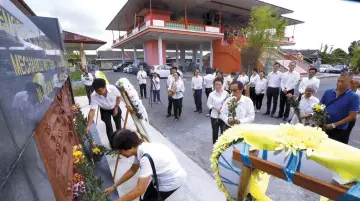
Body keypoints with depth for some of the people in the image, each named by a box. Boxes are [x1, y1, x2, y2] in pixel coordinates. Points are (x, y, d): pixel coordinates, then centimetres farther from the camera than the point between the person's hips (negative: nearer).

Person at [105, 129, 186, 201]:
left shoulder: (146, 158, -35)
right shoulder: (140, 149, -7)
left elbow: (139, 190, -29)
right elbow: (132, 170, 9)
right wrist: (114, 186, 11)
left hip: (172, 181, -8)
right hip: (164, 176, 8)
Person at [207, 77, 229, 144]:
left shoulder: (226, 93, -6)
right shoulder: (211, 94, -7)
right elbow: (209, 104, -4)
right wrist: (216, 108, -17)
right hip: (214, 116, 0)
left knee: (223, 131, 10)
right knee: (215, 131, 12)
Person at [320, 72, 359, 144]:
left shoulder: (354, 97, -7)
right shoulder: (328, 92, 2)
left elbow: (352, 116, -11)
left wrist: (334, 125, -18)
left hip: (340, 132, -2)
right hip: (323, 127, 3)